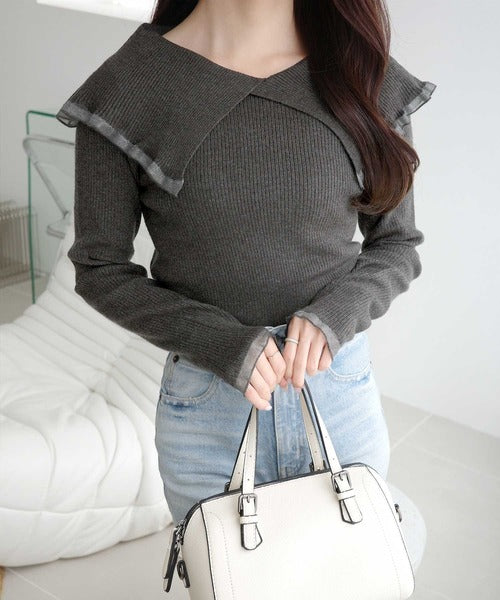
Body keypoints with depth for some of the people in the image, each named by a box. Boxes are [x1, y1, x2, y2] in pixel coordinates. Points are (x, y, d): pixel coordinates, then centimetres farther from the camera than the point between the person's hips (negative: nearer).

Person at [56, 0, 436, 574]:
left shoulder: (367, 77, -6)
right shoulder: (126, 88, -12)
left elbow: (398, 245, 4)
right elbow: (99, 270, -5)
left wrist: (335, 312, -17)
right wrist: (222, 343, -18)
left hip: (342, 389, 2)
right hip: (205, 402, -1)